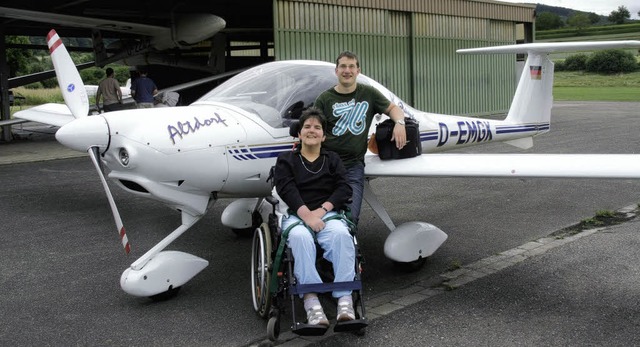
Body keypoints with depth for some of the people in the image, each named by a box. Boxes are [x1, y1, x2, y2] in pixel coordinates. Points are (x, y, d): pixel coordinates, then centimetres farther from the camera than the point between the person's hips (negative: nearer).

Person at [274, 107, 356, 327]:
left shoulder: (332, 160, 22)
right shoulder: (286, 160, 16)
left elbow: (344, 189, 6)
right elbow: (286, 189, -2)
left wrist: (321, 210, -12)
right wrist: (306, 214, -20)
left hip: (328, 213, 1)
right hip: (295, 215, -1)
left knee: (341, 234, -34)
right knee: (300, 236, -37)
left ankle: (345, 297, -38)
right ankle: (310, 300, -41)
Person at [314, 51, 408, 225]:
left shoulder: (368, 94, 9)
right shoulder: (324, 99, 5)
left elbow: (393, 108, 17)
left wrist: (399, 123, -4)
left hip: (354, 166, 1)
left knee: (350, 217, -10)